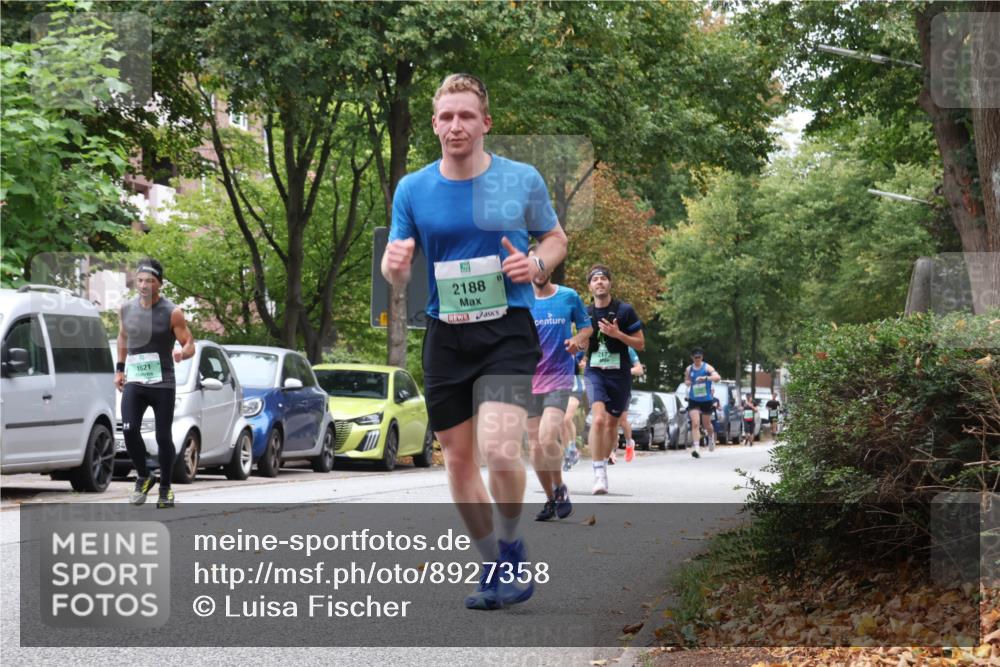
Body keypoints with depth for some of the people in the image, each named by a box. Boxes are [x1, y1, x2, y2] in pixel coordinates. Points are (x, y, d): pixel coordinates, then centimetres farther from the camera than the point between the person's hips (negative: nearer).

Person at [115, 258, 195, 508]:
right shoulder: (127, 308, 5)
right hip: (133, 382, 3)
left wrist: (182, 353, -29)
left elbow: (190, 345, -6)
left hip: (163, 384, -3)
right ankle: (143, 477, 8)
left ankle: (165, 488, 18)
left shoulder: (172, 313, -7)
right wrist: (119, 369, 18)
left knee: (164, 437, 0)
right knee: (129, 430, -14)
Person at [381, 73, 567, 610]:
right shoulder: (412, 189, 4)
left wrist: (536, 263, -9)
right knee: (458, 460, 7)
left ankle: (511, 547, 6)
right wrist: (395, 265, -17)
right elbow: (395, 274, 7)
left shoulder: (523, 179, 0)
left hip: (508, 329, -3)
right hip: (445, 337, 3)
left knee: (500, 450, -20)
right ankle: (495, 567, 25)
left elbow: (555, 238, 14)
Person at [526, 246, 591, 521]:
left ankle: (560, 488, 3)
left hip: (559, 378, -2)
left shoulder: (569, 297, 3)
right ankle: (550, 499, 20)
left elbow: (586, 327, 14)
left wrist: (578, 340, -7)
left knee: (548, 437, -20)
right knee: (535, 447, 3)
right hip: (528, 382, 2)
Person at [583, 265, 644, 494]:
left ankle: (603, 465, 31)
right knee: (598, 418, -21)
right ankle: (599, 474, -19)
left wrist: (618, 334, -16)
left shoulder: (625, 311, -3)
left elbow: (640, 344, -1)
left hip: (619, 374, 0)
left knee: (612, 423, 10)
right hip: (595, 372, 0)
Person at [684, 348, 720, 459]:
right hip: (693, 400, 1)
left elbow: (717, 377, -24)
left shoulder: (707, 367, -8)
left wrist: (706, 378, -40)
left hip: (706, 400, -1)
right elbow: (686, 380, 19)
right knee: (695, 423, -15)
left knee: (707, 425, 12)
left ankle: (711, 437, 47)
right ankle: (696, 448, -20)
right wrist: (687, 382, -6)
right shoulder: (689, 369, 2)